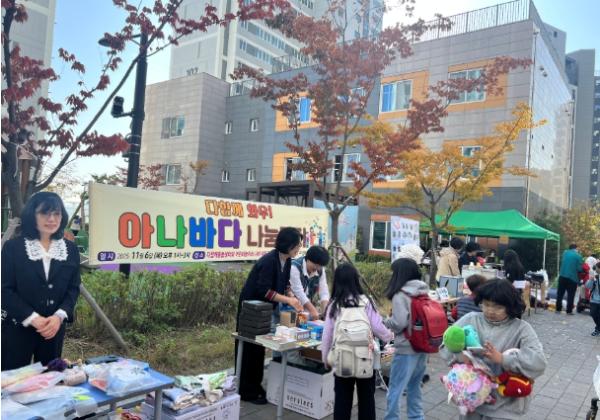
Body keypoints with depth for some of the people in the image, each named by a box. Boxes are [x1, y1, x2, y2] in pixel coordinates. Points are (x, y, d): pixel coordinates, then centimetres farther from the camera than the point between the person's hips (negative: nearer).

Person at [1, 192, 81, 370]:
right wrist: (33, 318, -17)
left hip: (54, 327, 3)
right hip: (17, 327, -3)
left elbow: (74, 287, 2)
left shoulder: (70, 249, 4)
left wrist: (59, 316, -14)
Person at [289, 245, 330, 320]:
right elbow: (299, 292, -28)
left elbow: (324, 291, -7)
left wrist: (325, 311, -22)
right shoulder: (294, 267, -23)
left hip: (306, 308, 5)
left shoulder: (320, 270, -4)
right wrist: (313, 310, -33)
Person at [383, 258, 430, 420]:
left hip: (407, 349, -8)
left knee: (396, 389, 4)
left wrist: (385, 321, -3)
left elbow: (399, 323, -21)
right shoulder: (424, 292, 5)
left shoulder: (400, 295, -16)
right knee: (415, 386, 22)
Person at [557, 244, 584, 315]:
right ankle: (569, 311, 5)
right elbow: (579, 268, -9)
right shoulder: (578, 256, -6)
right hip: (572, 278, -4)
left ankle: (558, 309, 12)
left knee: (560, 294, 9)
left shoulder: (565, 253, 7)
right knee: (570, 295, 3)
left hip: (562, 276, 4)